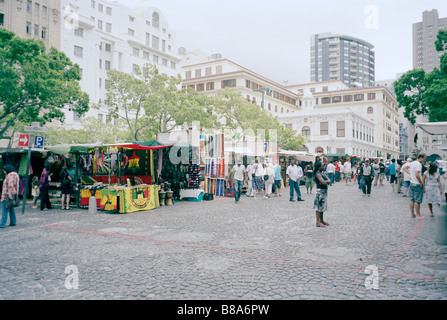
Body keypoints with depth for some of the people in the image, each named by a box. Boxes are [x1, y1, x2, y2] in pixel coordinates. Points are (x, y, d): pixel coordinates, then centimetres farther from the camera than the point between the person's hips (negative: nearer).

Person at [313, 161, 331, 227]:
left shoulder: (322, 173, 15)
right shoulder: (318, 174, -13)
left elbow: (329, 181, 10)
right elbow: (323, 182, -24)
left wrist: (326, 181, -10)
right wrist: (327, 181, -4)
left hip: (324, 191, 10)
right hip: (320, 191, -10)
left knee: (322, 206, 16)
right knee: (318, 207, -6)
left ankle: (321, 220, 26)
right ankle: (318, 222, -3)